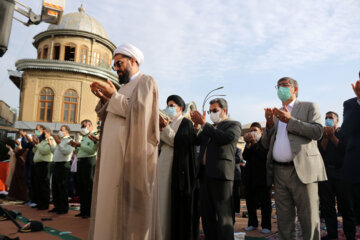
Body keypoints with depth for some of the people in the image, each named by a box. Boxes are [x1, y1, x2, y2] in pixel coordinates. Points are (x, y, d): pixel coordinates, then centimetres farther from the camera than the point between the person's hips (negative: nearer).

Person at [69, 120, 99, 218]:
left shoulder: (95, 136, -6)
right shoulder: (84, 137, 22)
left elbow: (92, 151, -18)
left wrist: (80, 145, -16)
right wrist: (76, 146, 7)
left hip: (88, 161, -9)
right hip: (80, 162, 9)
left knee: (89, 188, -5)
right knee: (81, 187, 11)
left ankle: (89, 212, 1)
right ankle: (83, 210, 19)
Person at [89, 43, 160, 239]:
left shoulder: (146, 81, 0)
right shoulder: (124, 86, 23)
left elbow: (139, 111, -16)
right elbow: (109, 117, 18)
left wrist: (114, 97, -12)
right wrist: (104, 99, 4)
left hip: (132, 152, -8)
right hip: (114, 153, 8)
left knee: (128, 200, -5)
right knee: (111, 200, 9)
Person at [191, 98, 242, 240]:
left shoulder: (234, 125, 4)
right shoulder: (209, 128, 24)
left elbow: (225, 138, -16)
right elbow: (196, 141, 17)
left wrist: (204, 124, -11)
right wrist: (197, 125, 3)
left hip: (221, 174, -7)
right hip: (205, 174, 7)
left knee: (223, 216, -5)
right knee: (206, 215, 12)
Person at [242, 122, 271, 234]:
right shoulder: (249, 142, 14)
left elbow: (265, 155, -15)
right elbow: (245, 157, 1)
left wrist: (255, 143, -17)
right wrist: (248, 144, -12)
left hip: (262, 177, -5)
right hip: (250, 177, 5)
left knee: (265, 202, 2)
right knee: (250, 202, 8)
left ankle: (266, 225, 11)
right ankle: (252, 223, 19)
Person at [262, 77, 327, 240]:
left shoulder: (309, 107, 8)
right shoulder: (275, 114, 20)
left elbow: (317, 132, -8)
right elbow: (266, 144, 16)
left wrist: (290, 120, -13)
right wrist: (270, 124, 0)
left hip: (302, 170, -4)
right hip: (279, 172, 5)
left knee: (309, 220, 0)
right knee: (284, 221, 10)